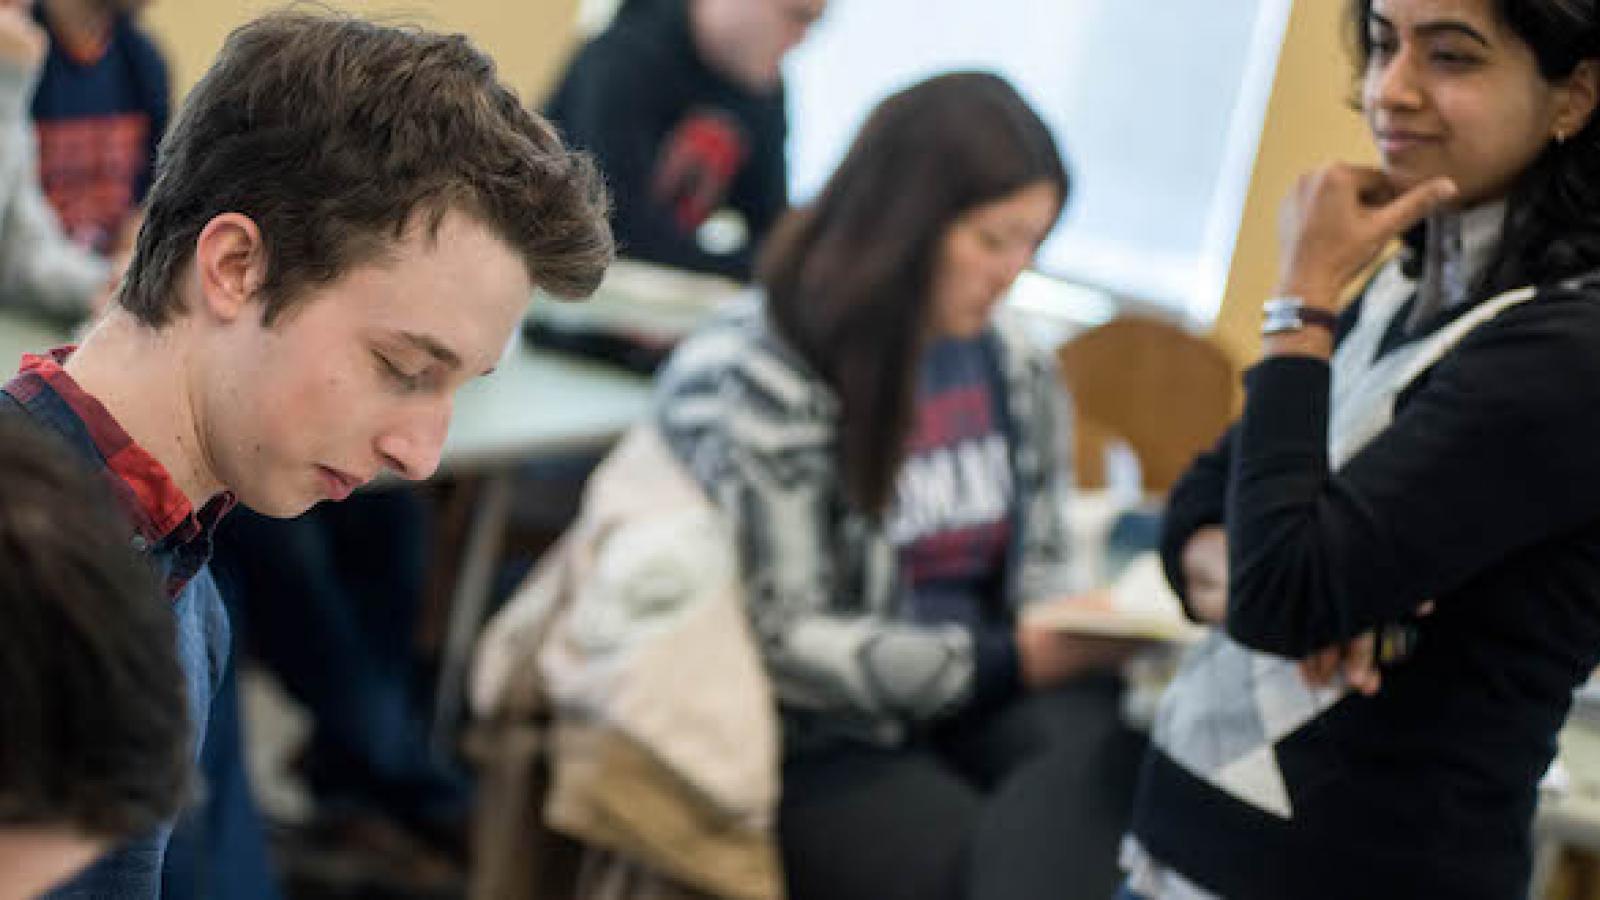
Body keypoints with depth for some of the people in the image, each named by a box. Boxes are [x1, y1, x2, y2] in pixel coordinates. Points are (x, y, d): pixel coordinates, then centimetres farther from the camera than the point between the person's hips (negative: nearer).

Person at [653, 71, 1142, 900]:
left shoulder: (1015, 368, 11)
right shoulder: (755, 382, -8)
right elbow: (786, 642, -11)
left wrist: (1099, 630, -5)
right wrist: (1011, 661, -17)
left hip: (981, 709, 5)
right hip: (823, 743, -5)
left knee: (1103, 747, -30)